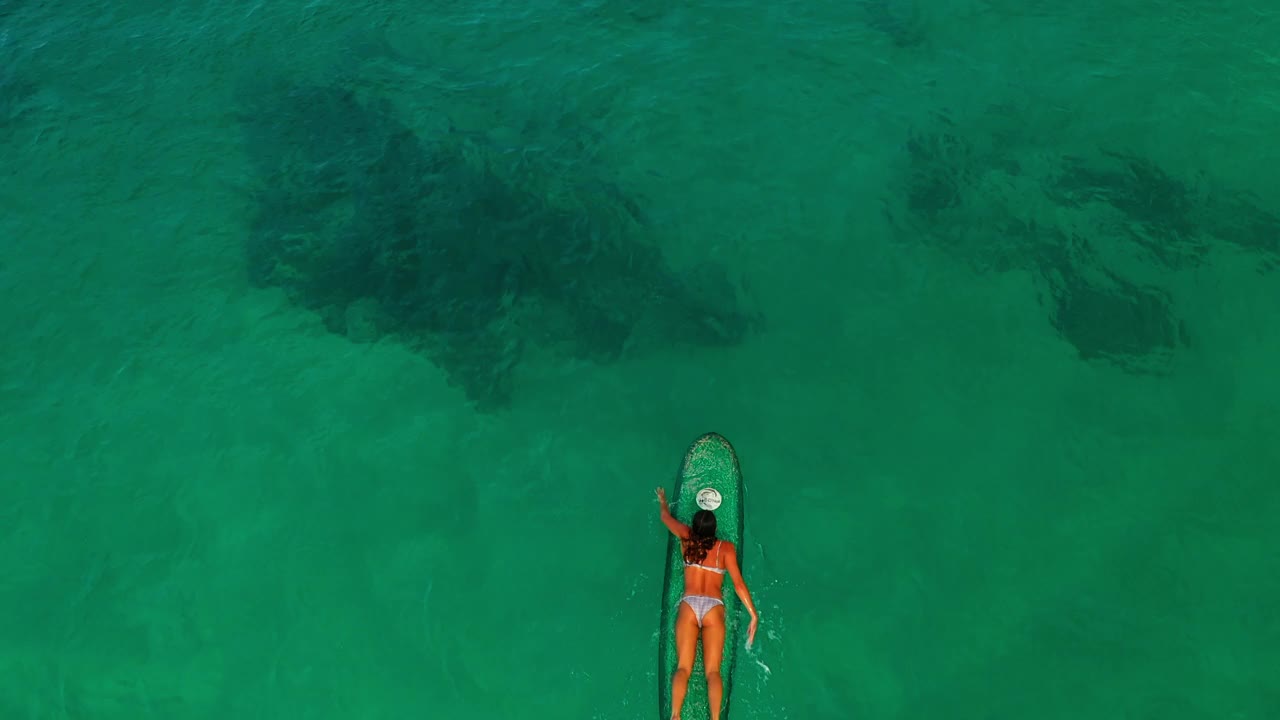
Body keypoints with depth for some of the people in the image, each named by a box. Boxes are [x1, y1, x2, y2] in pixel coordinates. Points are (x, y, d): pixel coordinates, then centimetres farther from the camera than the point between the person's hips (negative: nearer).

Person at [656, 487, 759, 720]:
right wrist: (754, 615, 2)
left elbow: (666, 517, 32)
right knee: (713, 671, -4)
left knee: (683, 667, -3)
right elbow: (738, 583, 1)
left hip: (689, 606, 1)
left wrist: (663, 501, 53)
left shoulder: (687, 538, 13)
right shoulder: (725, 547, 8)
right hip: (714, 608, -1)